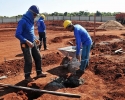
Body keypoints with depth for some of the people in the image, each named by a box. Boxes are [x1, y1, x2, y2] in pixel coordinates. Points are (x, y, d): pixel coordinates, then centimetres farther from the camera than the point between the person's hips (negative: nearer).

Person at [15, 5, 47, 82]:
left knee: (38, 57, 12)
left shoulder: (31, 21, 7)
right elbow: (17, 34, -23)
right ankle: (27, 76, 17)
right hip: (26, 44, -8)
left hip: (33, 43, 8)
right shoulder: (23, 21, -19)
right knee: (29, 61, -1)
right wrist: (27, 41, -28)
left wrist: (35, 39, 8)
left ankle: (39, 73, 27)